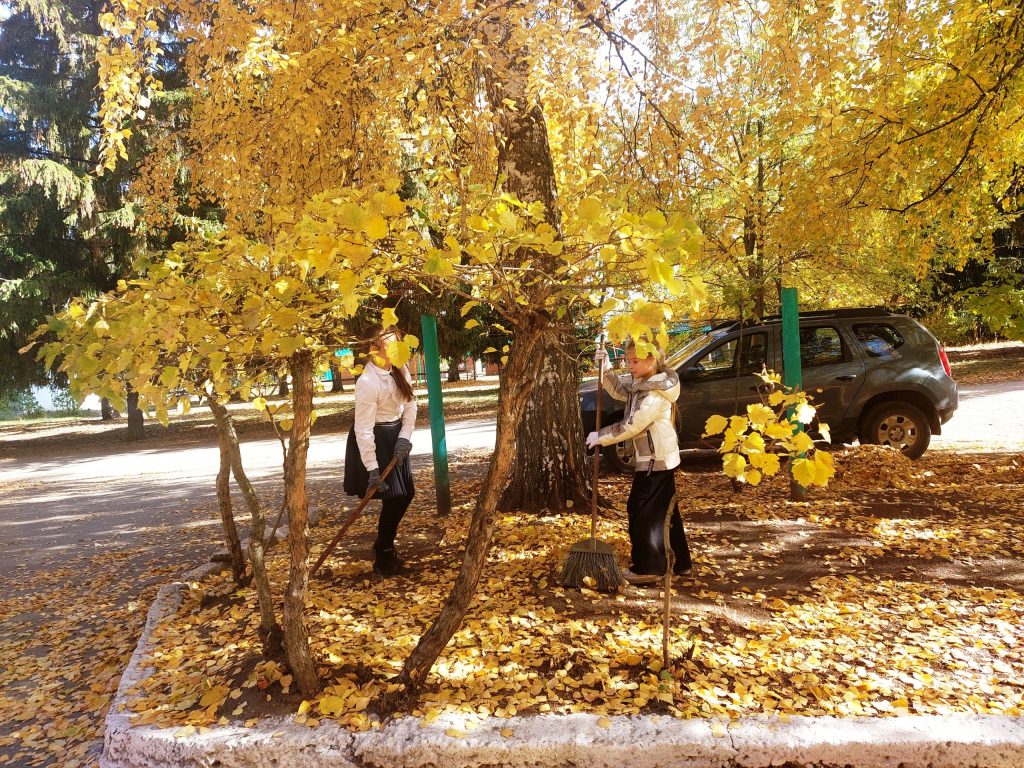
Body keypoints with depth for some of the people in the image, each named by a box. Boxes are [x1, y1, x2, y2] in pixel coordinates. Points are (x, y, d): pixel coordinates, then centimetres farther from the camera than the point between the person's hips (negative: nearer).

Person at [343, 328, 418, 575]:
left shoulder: (400, 369, -5)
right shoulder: (367, 382, -27)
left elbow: (410, 405, 3)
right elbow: (363, 429, -25)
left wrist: (405, 437, -10)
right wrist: (372, 468, -23)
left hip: (395, 436, 8)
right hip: (374, 441, -8)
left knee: (406, 493, 13)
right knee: (393, 498, -4)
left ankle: (383, 544, 34)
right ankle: (383, 557, 17)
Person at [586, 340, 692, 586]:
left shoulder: (657, 392, -22)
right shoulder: (643, 384, 8)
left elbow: (632, 425, -24)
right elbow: (620, 392, 21)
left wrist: (601, 436, -16)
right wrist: (606, 369, 6)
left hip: (656, 459, -10)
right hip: (654, 458, 10)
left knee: (644, 512, -2)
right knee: (664, 512, 17)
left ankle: (648, 568, 8)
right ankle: (677, 561, 29)